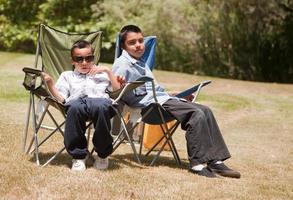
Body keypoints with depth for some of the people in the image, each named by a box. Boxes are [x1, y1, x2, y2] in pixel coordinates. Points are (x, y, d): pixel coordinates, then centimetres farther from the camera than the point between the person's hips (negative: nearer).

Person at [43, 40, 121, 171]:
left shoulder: (102, 74, 35)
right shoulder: (67, 75, 35)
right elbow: (60, 99, 19)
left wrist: (108, 71, 15)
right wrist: (50, 83, 3)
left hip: (99, 99, 0)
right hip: (76, 100, 0)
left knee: (101, 107, -40)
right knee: (74, 108, -40)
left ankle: (102, 154, -22)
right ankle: (78, 155, -27)